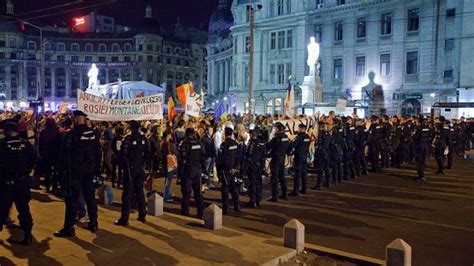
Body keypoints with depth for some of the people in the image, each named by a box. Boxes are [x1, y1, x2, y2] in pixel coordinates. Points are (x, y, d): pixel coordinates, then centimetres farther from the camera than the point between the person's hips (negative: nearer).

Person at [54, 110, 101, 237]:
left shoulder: (71, 134, -13)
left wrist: (66, 166, 5)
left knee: (72, 198, -2)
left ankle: (69, 228, 0)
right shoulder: (94, 134, 3)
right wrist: (97, 169, 15)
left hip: (75, 170, -5)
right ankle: (93, 224, 22)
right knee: (90, 196, 14)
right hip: (90, 169, 6)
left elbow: (64, 153, -10)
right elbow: (98, 153, 9)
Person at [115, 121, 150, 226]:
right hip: (140, 169, 5)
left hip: (130, 168, -5)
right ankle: (142, 215, 21)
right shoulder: (144, 138, 2)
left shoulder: (128, 138, -13)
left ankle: (124, 219, -2)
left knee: (127, 194, -3)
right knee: (140, 191, 15)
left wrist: (123, 164, 2)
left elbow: (123, 154, -14)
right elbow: (148, 153, 4)